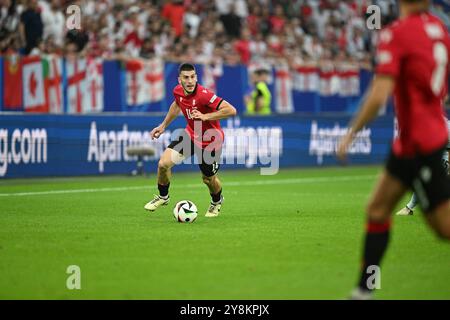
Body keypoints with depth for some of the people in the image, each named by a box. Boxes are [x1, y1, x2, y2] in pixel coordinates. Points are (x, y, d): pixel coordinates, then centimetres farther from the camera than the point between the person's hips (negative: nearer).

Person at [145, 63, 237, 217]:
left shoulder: (203, 95, -31)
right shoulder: (178, 91, -10)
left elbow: (231, 110, -35)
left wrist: (205, 116, -36)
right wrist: (163, 125, 19)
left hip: (210, 141, -5)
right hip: (190, 134, 5)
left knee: (209, 179, 12)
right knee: (163, 163, -10)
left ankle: (217, 201, 47)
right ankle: (162, 197, 17)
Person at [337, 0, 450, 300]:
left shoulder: (396, 33, -18)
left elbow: (379, 96, -23)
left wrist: (351, 133, -13)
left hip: (419, 145, -9)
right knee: (377, 210, 13)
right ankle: (364, 291, 18)